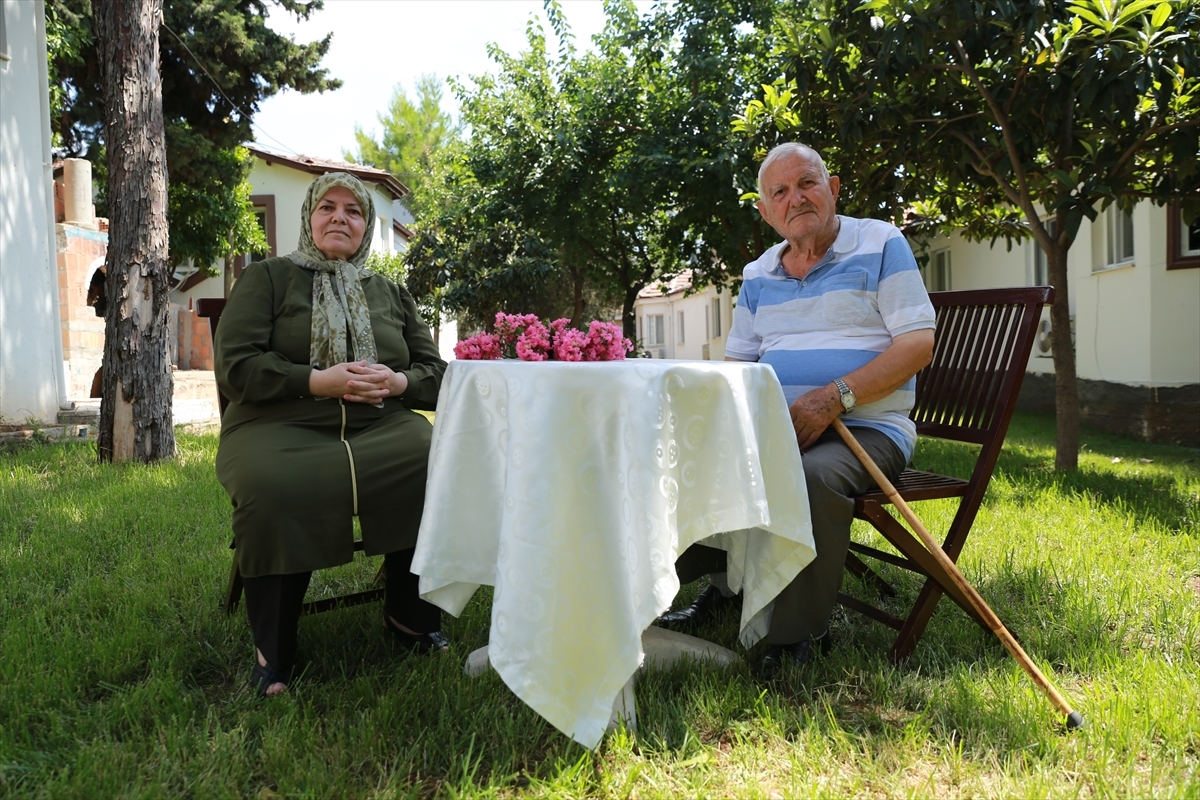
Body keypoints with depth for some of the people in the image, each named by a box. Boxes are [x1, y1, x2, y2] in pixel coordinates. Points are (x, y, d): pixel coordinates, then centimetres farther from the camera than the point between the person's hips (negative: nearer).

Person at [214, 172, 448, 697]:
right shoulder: (267, 278, 12)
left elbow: (436, 373, 17)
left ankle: (409, 616, -8)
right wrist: (317, 381, -14)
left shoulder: (391, 295, 22)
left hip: (381, 425, 3)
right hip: (280, 425, -2)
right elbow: (235, 366, -2)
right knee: (274, 489, -37)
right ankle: (272, 653, -17)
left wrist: (398, 382, -7)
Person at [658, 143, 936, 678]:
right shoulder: (758, 276, 16)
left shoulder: (880, 244, 1)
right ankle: (723, 584, 5)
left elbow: (918, 343, -8)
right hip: (776, 430, 6)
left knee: (815, 477, -36)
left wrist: (832, 399, -19)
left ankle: (800, 635, -19)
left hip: (867, 428, -5)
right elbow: (737, 363, 19)